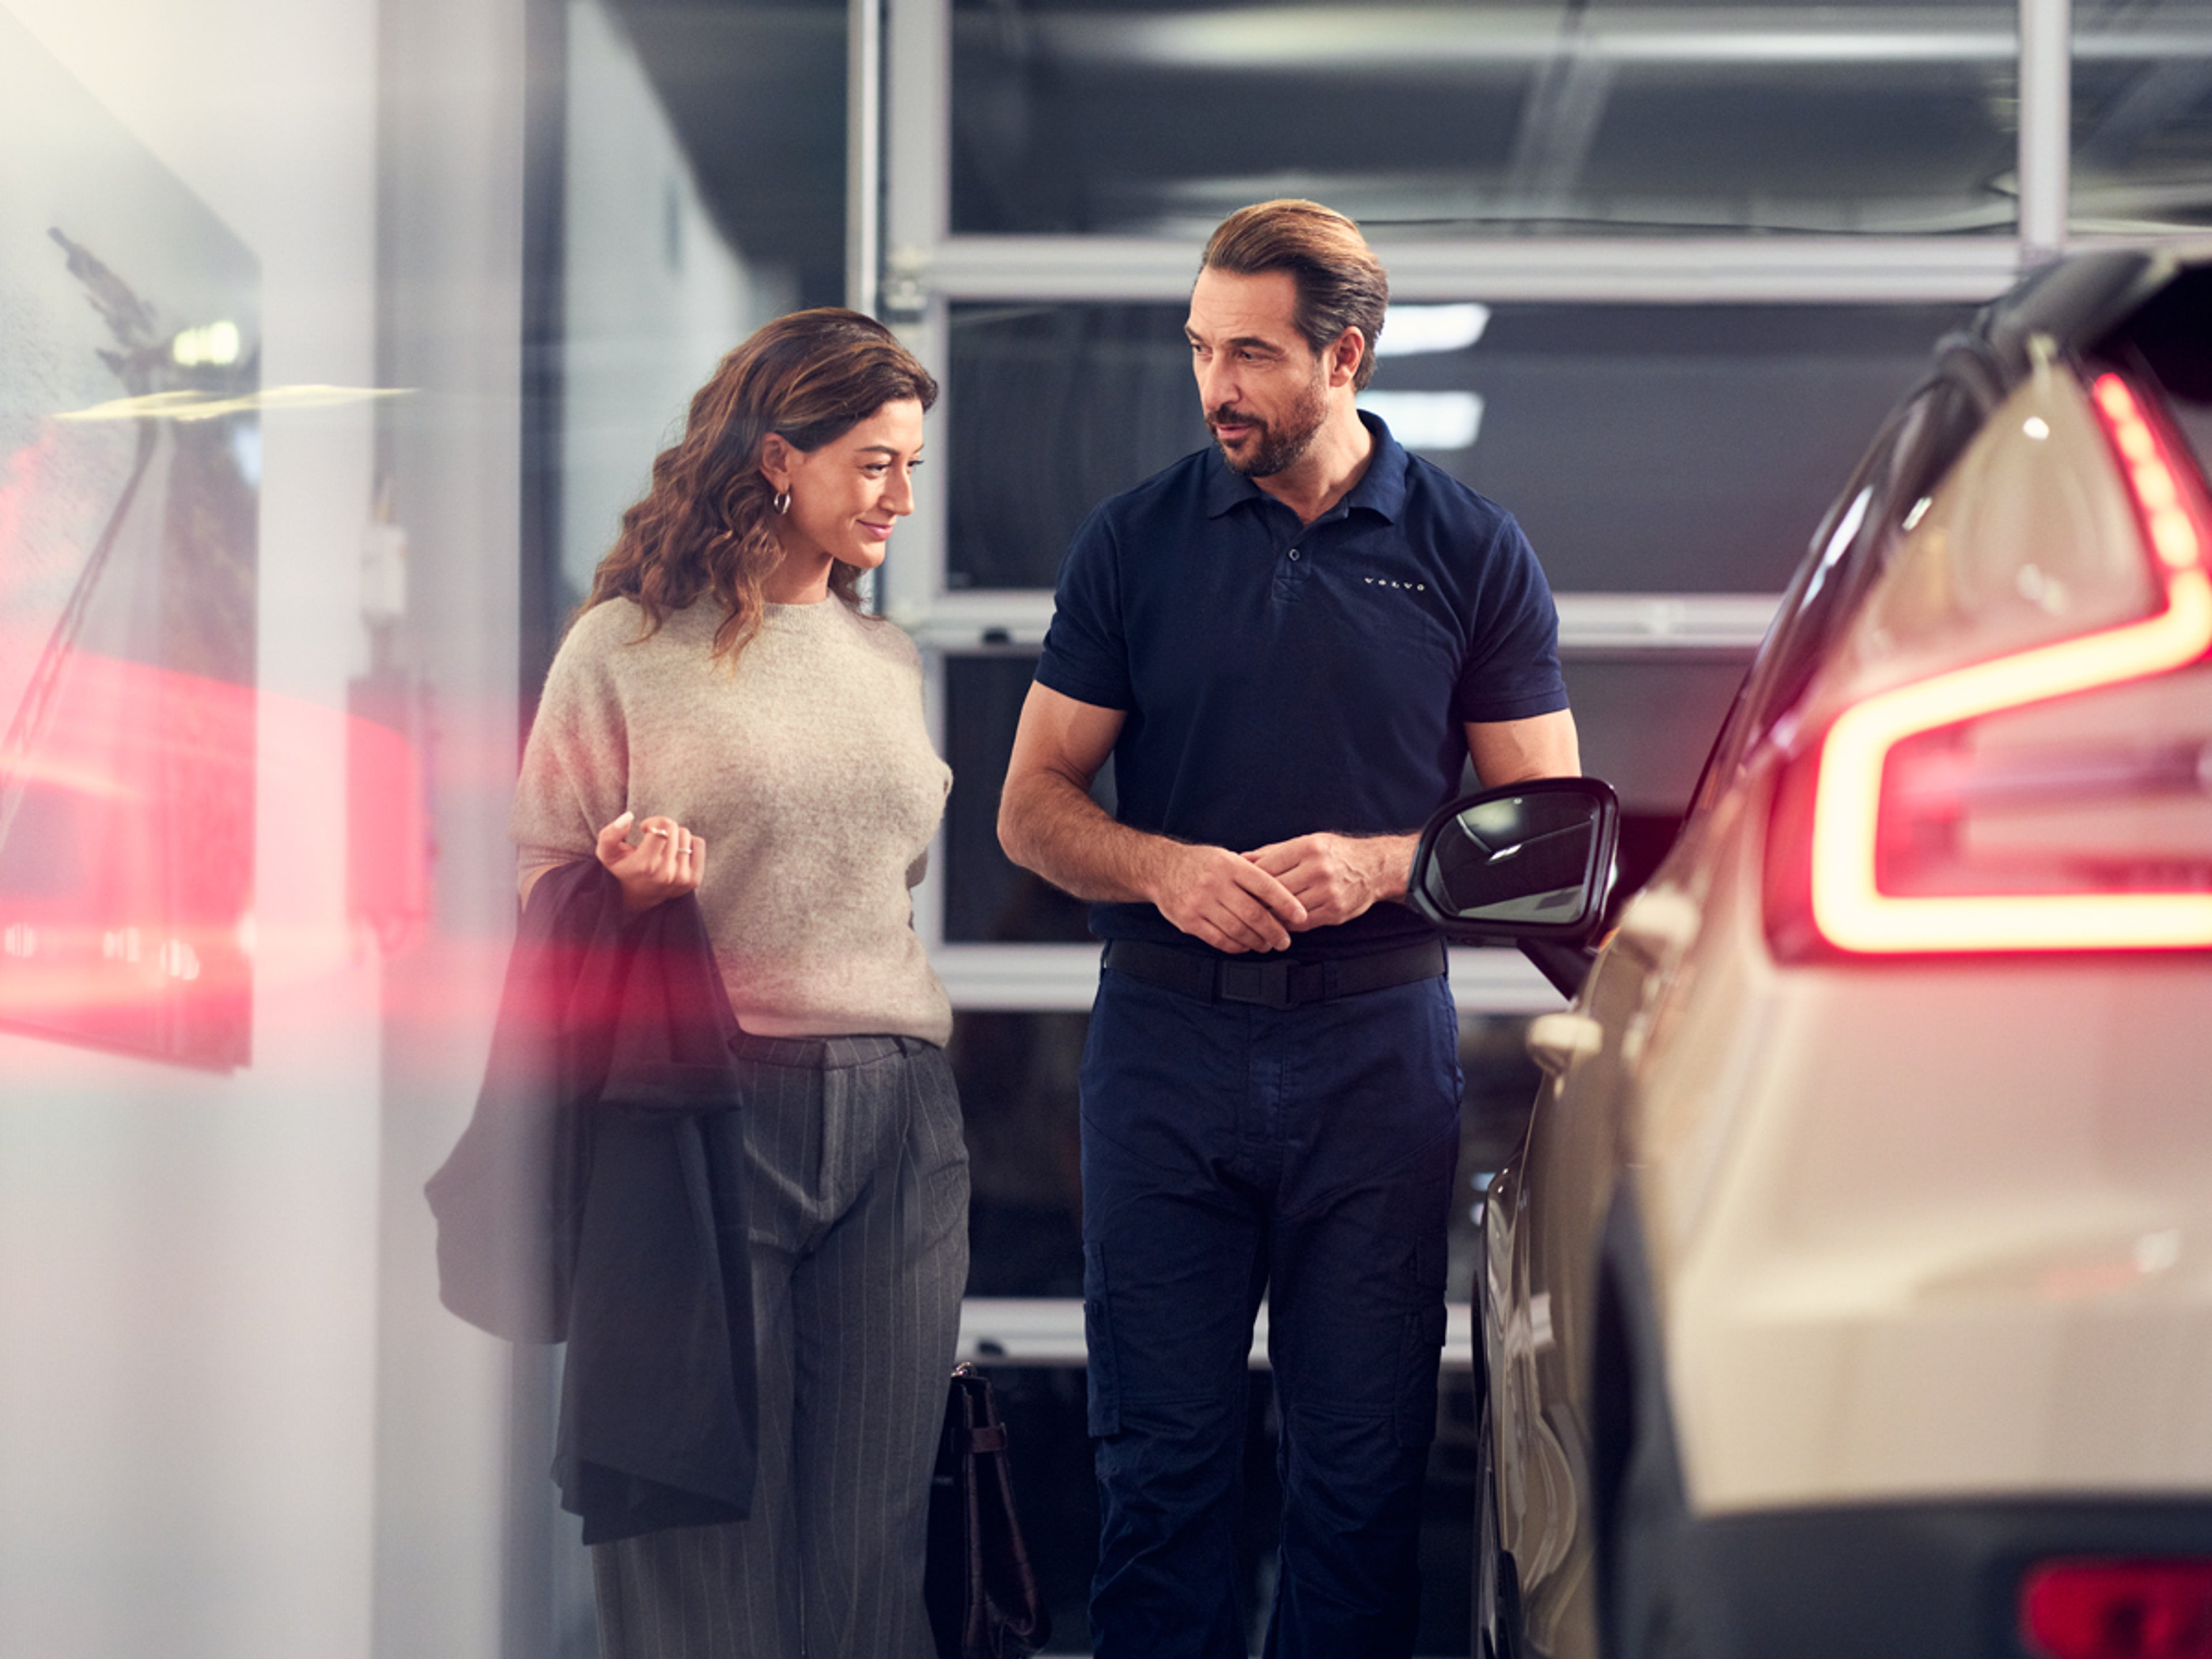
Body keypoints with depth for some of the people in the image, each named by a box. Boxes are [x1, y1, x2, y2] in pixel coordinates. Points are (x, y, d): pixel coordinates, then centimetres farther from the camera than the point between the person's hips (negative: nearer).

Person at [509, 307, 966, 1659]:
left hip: (897, 1111, 5)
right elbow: (540, 882, 1)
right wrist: (626, 885, -19)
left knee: (871, 1525, 4)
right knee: (705, 1512, -2)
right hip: (714, 1100, -5)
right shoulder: (628, 647, 0)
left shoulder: (890, 659, 17)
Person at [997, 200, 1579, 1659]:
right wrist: (1169, 869, -14)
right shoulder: (1137, 539, 6)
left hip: (1379, 1042, 0)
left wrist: (1379, 864, -13)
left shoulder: (1472, 552, 4)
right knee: (1160, 1455, 2)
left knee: (1366, 1459, 3)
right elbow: (1035, 806, 7)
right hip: (1168, 1032, 1)